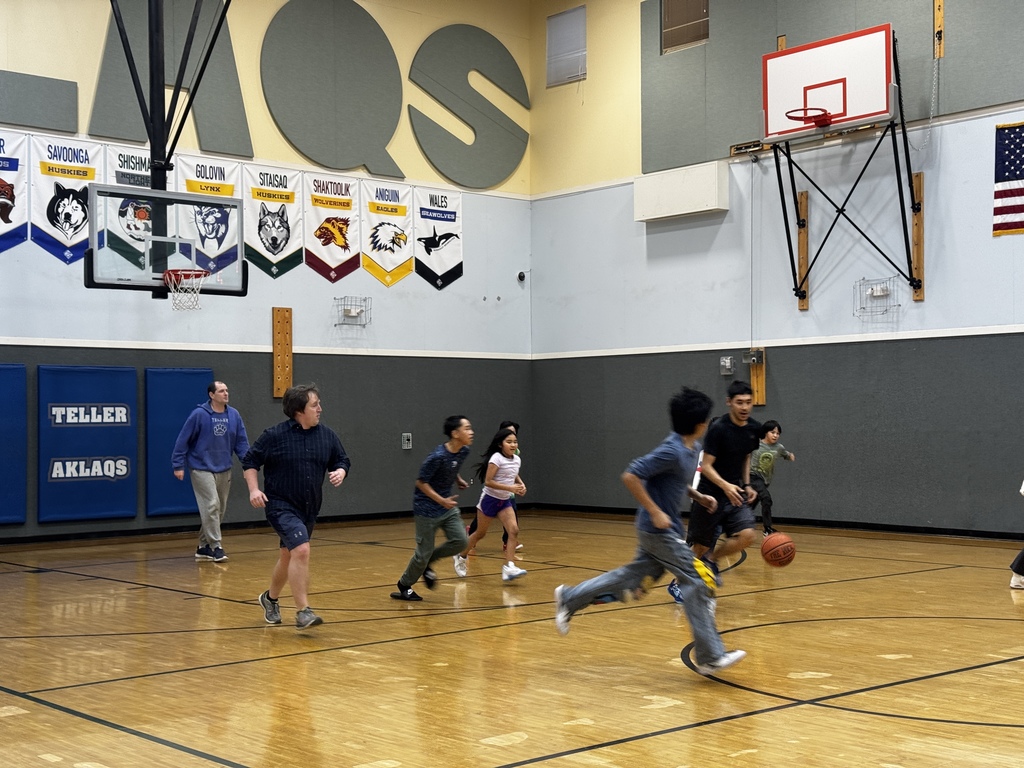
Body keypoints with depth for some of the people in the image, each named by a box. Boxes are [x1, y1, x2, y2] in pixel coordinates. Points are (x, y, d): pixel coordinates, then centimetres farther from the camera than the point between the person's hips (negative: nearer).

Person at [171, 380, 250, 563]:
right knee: (211, 506, -14)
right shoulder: (199, 414, -12)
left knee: (220, 510, 10)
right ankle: (216, 547, -7)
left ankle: (203, 547, 23)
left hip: (224, 470, 6)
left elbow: (241, 442, 6)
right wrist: (178, 465, -10)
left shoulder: (234, 415, 2)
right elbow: (182, 440, -8)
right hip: (201, 469, -6)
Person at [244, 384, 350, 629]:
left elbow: (342, 460, 13)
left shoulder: (327, 435, 2)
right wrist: (254, 489, -15)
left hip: (309, 509, 6)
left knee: (288, 556, 20)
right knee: (301, 550, -24)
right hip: (281, 506, -6)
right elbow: (250, 461, -3)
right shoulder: (275, 435, -11)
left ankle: (271, 598, 45)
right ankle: (303, 611, -18)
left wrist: (340, 472, -10)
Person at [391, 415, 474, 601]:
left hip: (447, 505, 7)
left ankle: (426, 564, 18)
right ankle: (404, 586, 22)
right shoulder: (438, 456, -27)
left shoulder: (464, 451, -3)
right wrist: (442, 501, -24)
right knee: (424, 551, 1)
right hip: (427, 508, -7)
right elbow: (421, 482, -19)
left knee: (460, 541, -4)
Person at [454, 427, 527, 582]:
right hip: (490, 499, -5)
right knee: (480, 533, 10)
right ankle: (461, 556, 34)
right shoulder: (496, 458, -20)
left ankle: (509, 567, -15)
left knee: (514, 530, -14)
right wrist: (509, 488, -27)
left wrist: (521, 484, 0)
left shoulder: (517, 459, 0)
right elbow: (488, 481, -24)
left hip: (505, 501, 5)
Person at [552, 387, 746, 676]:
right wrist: (655, 513, -23)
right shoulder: (672, 451, -23)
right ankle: (710, 657, 0)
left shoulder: (692, 449, 7)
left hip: (663, 529, 10)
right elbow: (630, 476, -24)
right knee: (697, 584, -6)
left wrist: (698, 497, 10)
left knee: (634, 578, 17)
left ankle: (570, 598, 26)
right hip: (659, 530, -10)